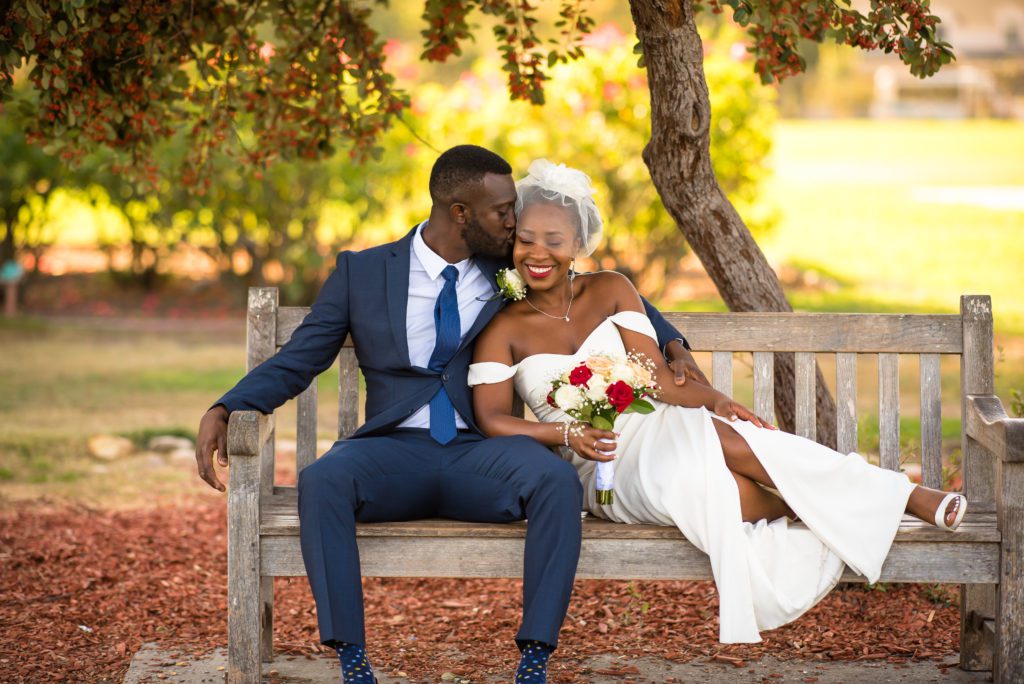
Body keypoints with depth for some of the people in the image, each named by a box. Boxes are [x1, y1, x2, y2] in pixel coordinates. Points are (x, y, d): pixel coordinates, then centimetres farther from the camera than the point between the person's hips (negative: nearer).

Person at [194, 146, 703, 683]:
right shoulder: (362, 273, 8)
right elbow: (295, 362, 8)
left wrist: (672, 346, 9)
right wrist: (223, 411, -9)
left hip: (481, 455, 1)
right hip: (395, 453, -1)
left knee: (558, 481, -32)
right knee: (321, 481, -34)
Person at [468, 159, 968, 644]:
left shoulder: (610, 291, 9)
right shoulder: (503, 330, 4)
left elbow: (658, 382, 2)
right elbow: (492, 420, -7)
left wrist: (714, 399, -17)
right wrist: (566, 432, -22)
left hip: (656, 424, 3)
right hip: (606, 466, -3)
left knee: (723, 437, -35)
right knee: (694, 475, -34)